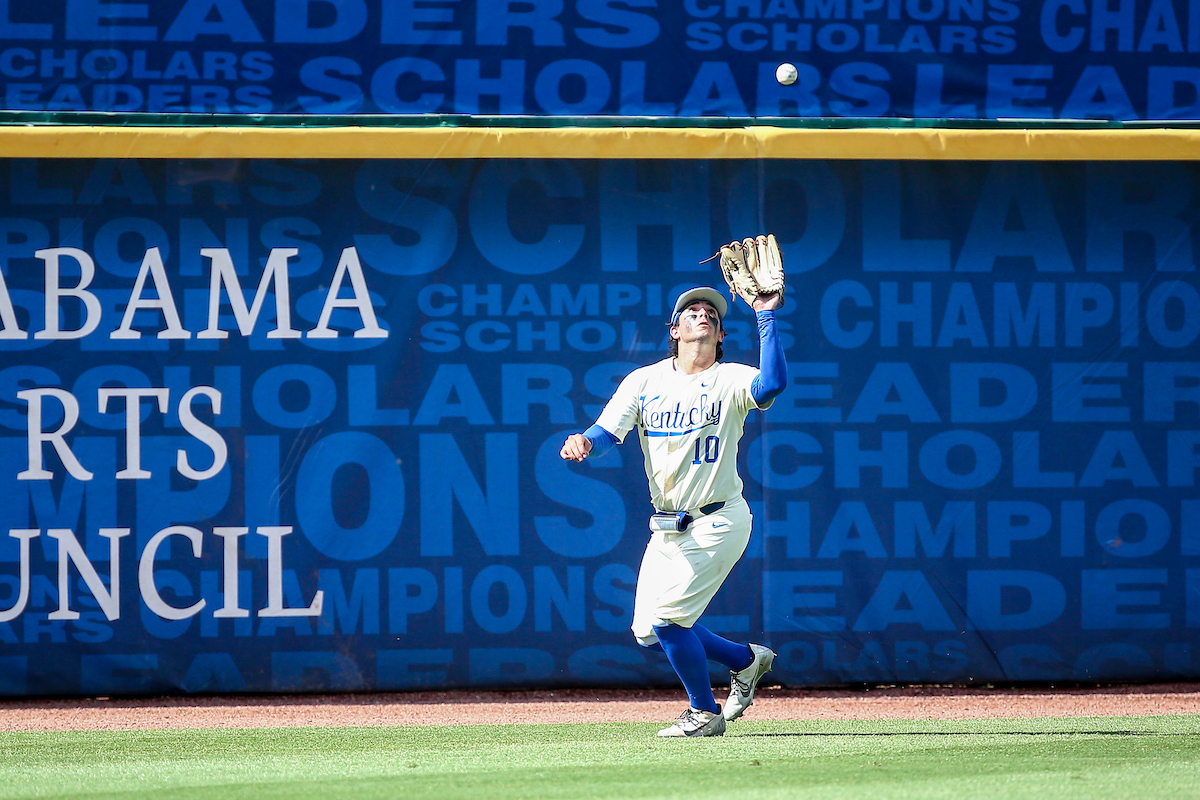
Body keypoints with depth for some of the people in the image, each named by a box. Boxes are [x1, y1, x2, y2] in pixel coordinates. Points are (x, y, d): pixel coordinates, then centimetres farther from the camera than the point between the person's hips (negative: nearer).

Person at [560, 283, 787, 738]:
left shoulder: (730, 381, -8)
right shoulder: (644, 381, 5)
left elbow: (772, 383, -30)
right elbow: (606, 435, -5)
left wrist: (766, 317, -30)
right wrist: (584, 443, -29)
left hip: (718, 522, -6)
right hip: (667, 526, 6)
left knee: (666, 618, -16)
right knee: (647, 632, 8)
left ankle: (704, 713, 5)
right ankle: (746, 660, 29)